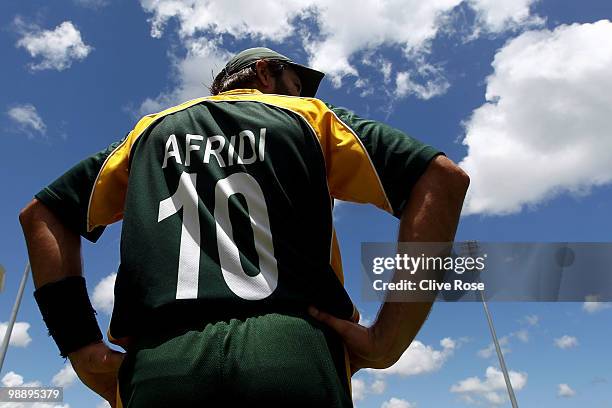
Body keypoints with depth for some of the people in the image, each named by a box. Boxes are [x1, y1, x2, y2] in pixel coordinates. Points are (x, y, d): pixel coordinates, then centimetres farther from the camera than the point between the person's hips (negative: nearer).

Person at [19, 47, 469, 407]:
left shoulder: (152, 129, 24)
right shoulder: (309, 116, 16)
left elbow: (41, 214, 22)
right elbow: (443, 178, 5)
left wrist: (84, 351, 12)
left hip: (159, 365, 3)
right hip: (293, 355, -2)